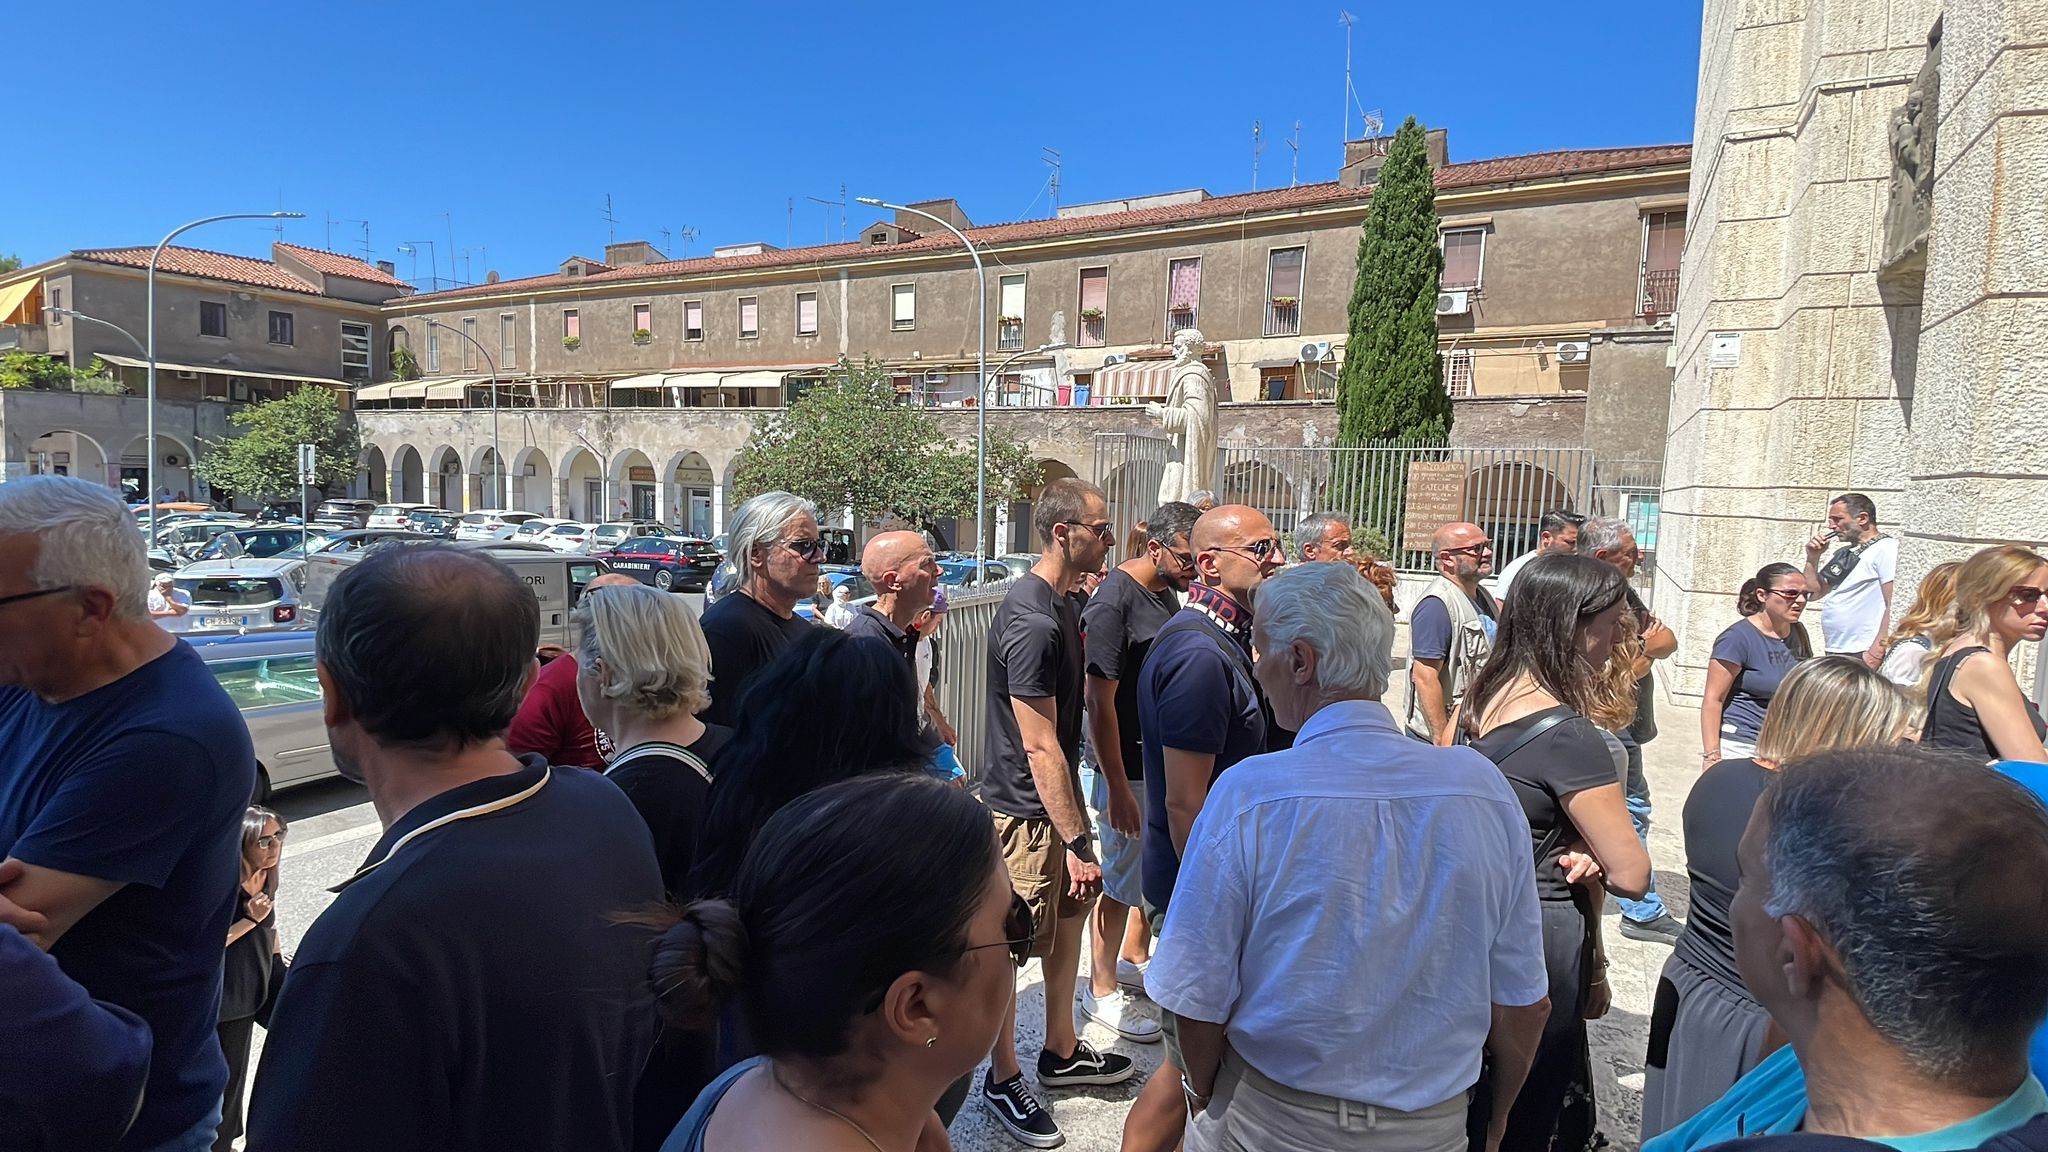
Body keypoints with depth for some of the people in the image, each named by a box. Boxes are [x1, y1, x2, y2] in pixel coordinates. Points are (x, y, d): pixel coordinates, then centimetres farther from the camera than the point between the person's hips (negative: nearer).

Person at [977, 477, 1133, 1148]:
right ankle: (1003, 1080, 23)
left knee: (1071, 917, 19)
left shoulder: (1065, 603, 7)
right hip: (1025, 809, -10)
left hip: (1058, 796, 10)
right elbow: (1040, 746, -24)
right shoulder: (1032, 622, -25)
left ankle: (1061, 1053, 37)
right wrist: (1075, 841, -20)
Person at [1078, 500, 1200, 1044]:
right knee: (1121, 881, 4)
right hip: (1126, 769, -8)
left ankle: (1133, 958, 40)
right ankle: (1101, 990, 21)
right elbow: (1100, 702, -22)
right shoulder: (1114, 602, -21)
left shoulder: (1168, 592, 7)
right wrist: (1118, 789, -21)